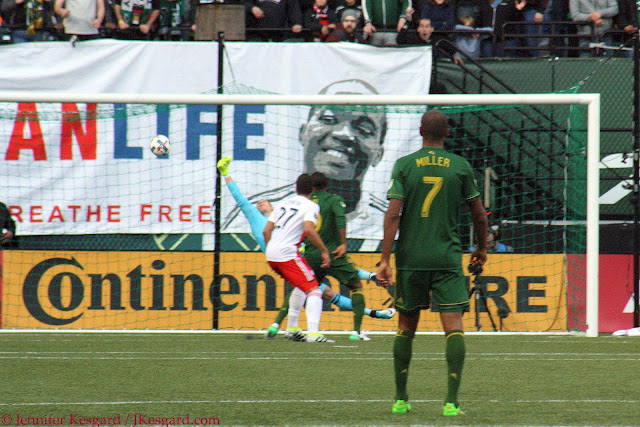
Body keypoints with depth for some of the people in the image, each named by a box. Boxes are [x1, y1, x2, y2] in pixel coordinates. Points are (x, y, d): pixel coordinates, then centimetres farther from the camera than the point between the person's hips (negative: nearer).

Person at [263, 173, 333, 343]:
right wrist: (324, 251, -13)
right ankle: (313, 332, -26)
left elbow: (266, 231, 19)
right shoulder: (310, 206, -1)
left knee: (300, 286, 27)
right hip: (288, 253, -8)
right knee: (314, 290, -9)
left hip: (271, 253, 8)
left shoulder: (284, 203, 20)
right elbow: (309, 229, -19)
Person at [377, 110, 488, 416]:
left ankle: (401, 399, 18)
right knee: (454, 328, -5)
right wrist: (482, 248, 26)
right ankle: (451, 400, -16)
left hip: (410, 259, 1)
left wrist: (385, 259, -8)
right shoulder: (460, 167, 1)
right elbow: (479, 214, 9)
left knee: (406, 328, 13)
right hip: (448, 258, -1)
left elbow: (393, 214, -8)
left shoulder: (404, 165, 0)